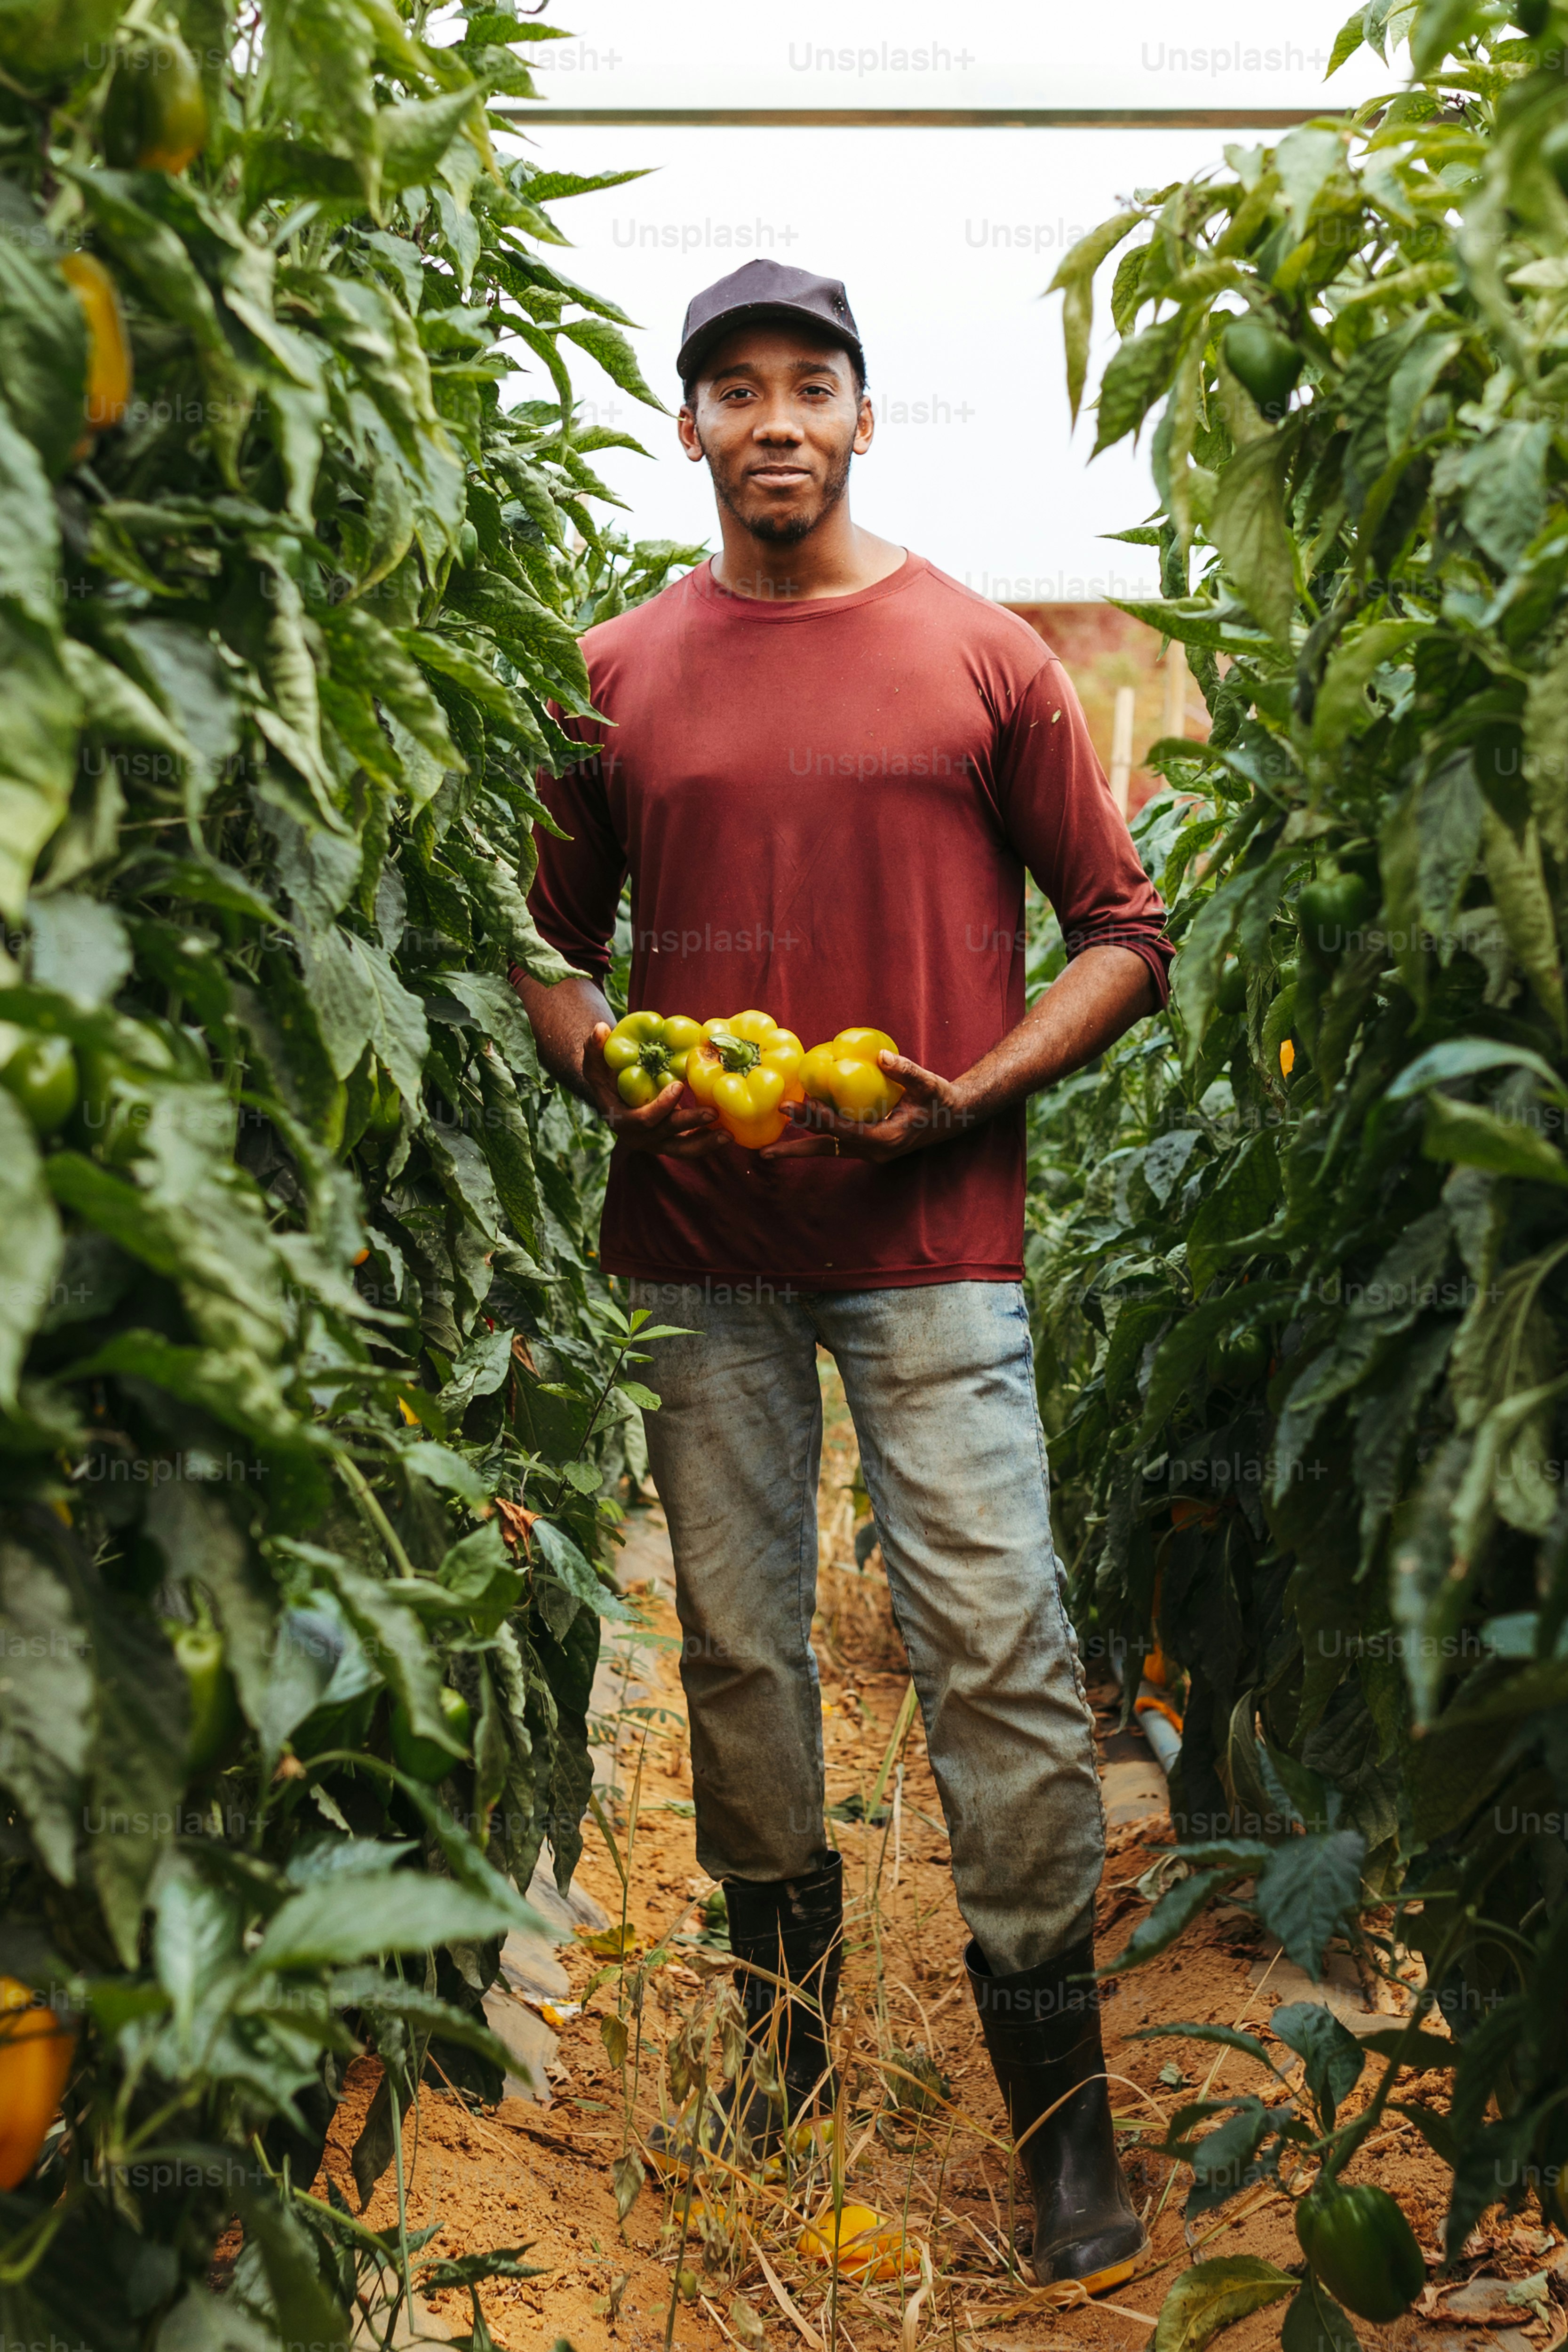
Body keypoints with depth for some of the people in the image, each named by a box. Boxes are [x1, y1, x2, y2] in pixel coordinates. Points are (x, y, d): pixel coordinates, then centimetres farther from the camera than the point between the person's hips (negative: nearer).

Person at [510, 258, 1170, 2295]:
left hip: (929, 1233, -2)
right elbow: (549, 938, 17)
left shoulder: (982, 655, 4)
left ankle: (1060, 2104, 10)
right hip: (695, 1240, 3)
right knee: (736, 1647, 10)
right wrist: (611, 1072, -3)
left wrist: (973, 1090, -8)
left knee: (1000, 1651, -4)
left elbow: (1124, 929, 6)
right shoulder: (619, 674, 9)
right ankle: (780, 2044, 29)